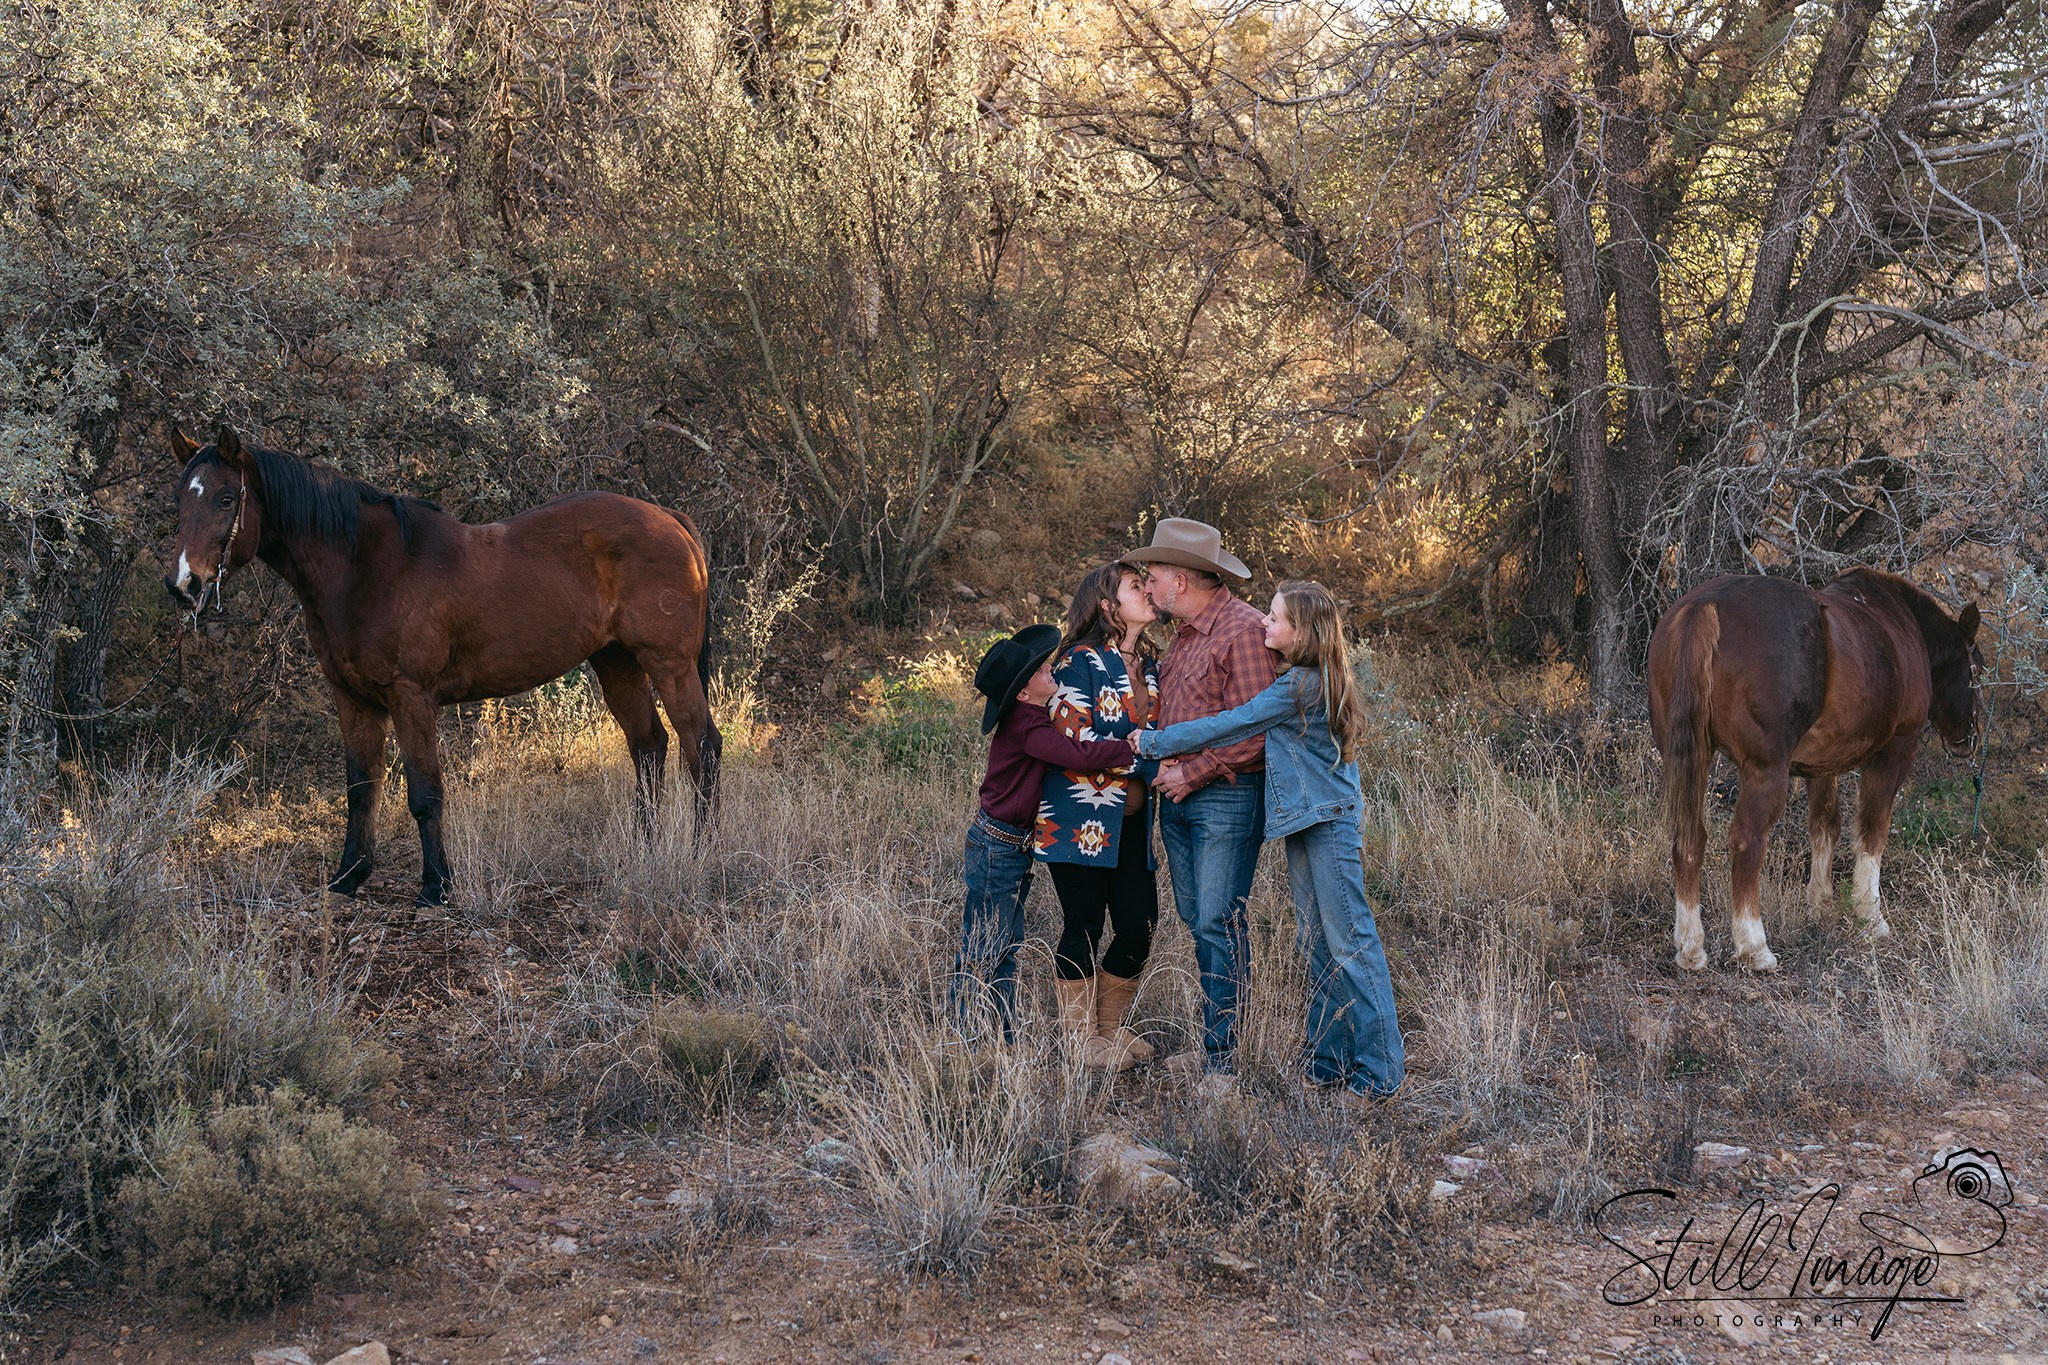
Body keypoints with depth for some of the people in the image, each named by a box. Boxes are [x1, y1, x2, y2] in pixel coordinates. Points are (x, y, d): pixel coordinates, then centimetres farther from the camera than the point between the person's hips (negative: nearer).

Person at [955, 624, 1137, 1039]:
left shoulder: (1029, 718, 7)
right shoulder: (1028, 726, -22)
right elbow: (1078, 754, -34)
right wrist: (1132, 747, -28)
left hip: (1012, 847, 10)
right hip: (997, 846, -10)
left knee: (1007, 948, 15)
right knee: (982, 952, -3)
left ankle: (1007, 1037, 22)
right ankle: (968, 1038, 3)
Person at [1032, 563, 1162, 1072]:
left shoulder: (1147, 668, 14)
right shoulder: (1081, 661, -9)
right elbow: (1075, 741, -17)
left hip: (1131, 821, 7)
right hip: (1082, 819, -7)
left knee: (1139, 926, 4)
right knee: (1083, 927, 0)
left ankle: (1109, 1027, 23)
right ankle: (1080, 1039, 13)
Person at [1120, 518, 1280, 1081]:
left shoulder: (1245, 629, -13)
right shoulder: (1183, 633, 17)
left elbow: (1256, 728, -18)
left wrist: (1193, 773, -15)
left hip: (1228, 798, -9)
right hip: (1177, 799, 9)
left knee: (1218, 924, -9)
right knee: (1196, 921, 10)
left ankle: (1221, 1058, -4)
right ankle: (1213, 1046, 17)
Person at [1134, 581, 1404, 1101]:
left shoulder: (1299, 686, -17)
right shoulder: (1318, 681, 11)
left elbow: (1227, 728, -15)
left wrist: (1154, 742, -7)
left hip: (1329, 827, -10)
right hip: (1306, 826, 10)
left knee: (1351, 943, -5)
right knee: (1318, 946, 13)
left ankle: (1379, 1071, 1)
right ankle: (1330, 1059, 20)